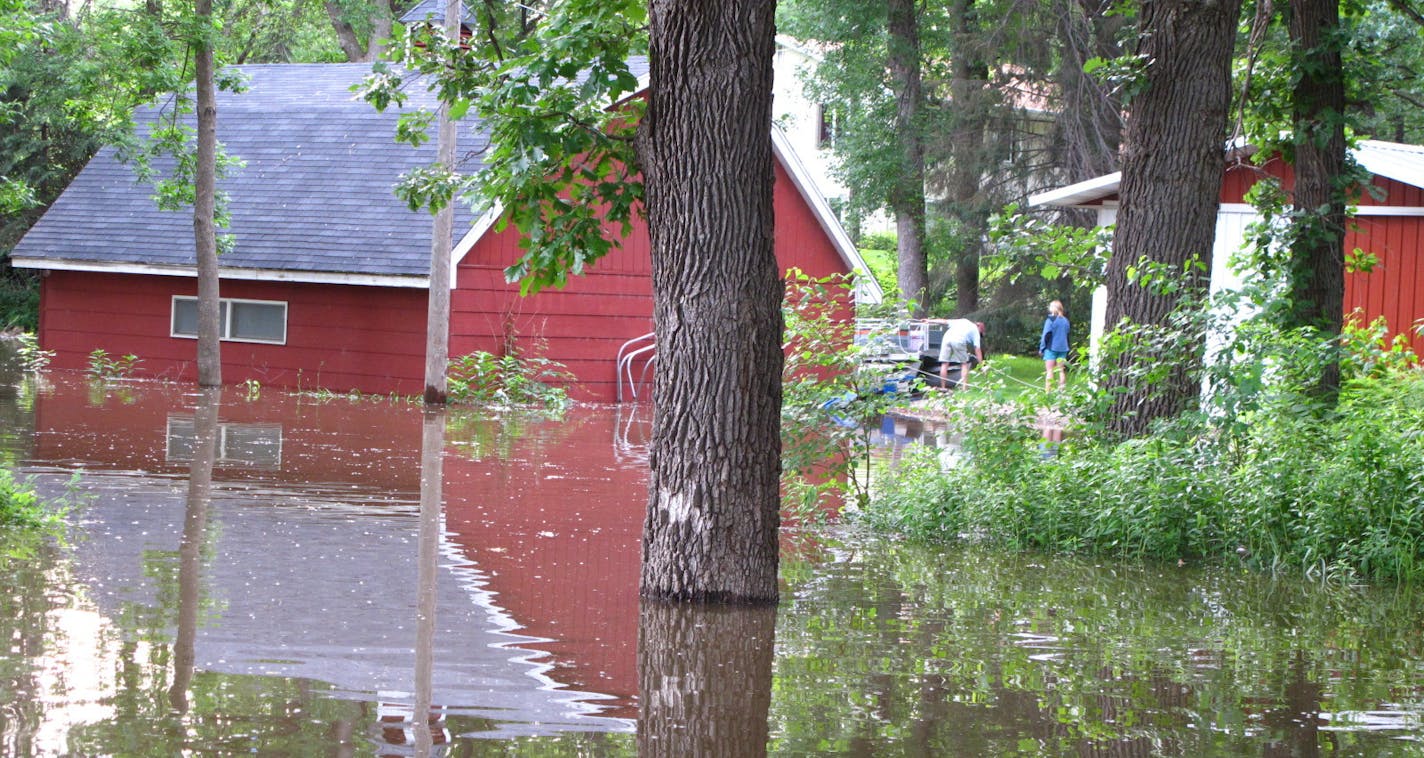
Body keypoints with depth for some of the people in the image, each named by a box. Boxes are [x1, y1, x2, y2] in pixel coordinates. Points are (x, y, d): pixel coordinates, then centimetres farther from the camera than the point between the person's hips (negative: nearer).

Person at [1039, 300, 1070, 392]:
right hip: (1063, 348, 5)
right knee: (1061, 371, 10)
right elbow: (1067, 335, 14)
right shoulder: (1065, 320, 7)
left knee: (1049, 370, -3)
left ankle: (1048, 390, -7)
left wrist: (1042, 348, -3)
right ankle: (1062, 390, 9)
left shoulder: (1051, 320, -10)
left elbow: (1046, 335, -10)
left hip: (1051, 347, -5)